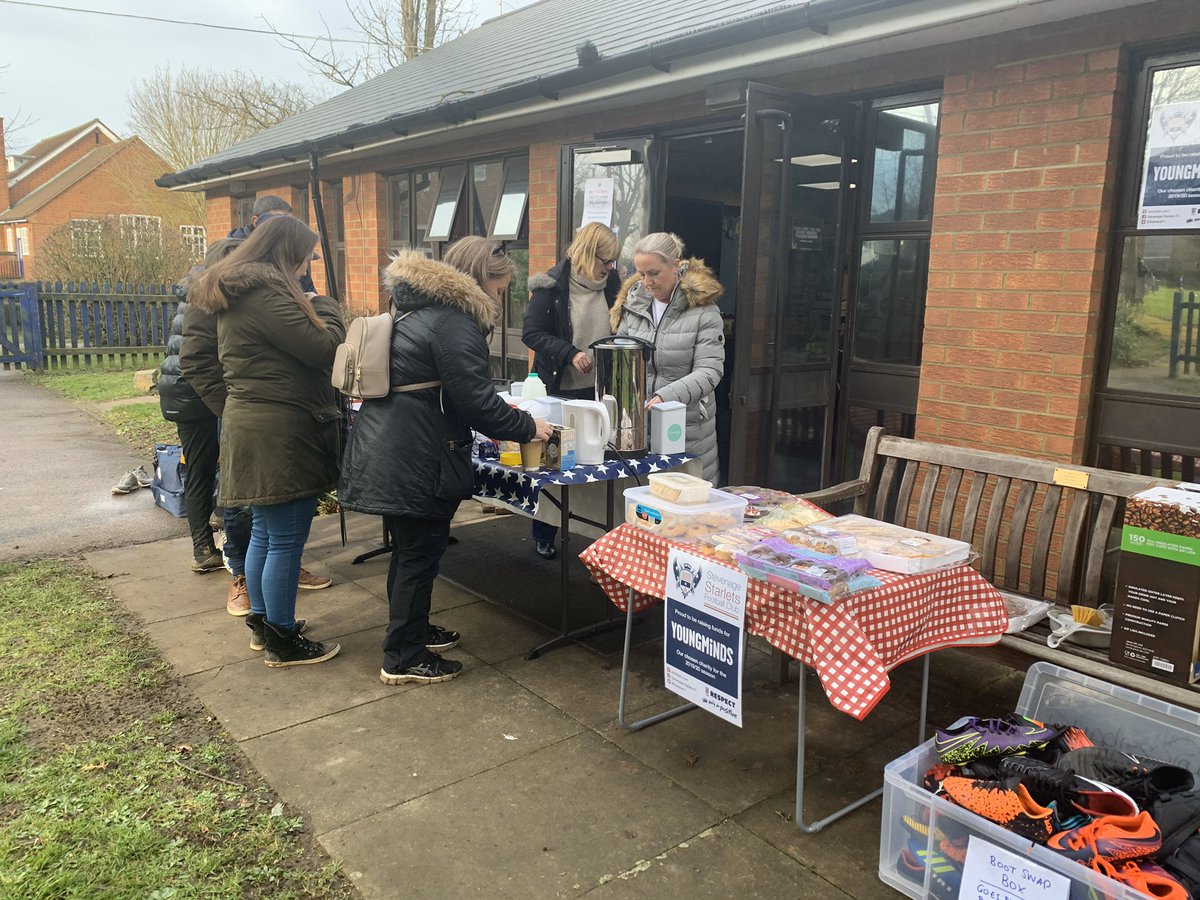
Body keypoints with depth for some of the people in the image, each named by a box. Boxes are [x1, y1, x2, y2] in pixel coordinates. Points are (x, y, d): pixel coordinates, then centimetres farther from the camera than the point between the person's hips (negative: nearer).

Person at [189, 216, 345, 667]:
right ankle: (283, 642, 11)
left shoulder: (236, 294, 15)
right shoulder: (267, 294, -18)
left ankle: (262, 621, 33)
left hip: (250, 423, 11)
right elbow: (323, 348, -18)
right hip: (281, 434, -11)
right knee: (286, 540, 0)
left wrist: (308, 310, 11)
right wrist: (325, 307, -2)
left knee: (264, 533, 20)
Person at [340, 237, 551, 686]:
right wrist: (528, 426, -5)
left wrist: (502, 415, 19)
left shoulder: (417, 308, 16)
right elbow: (474, 400, -20)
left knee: (409, 549, 22)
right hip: (415, 461, -10)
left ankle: (411, 631, 38)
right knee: (419, 554, 3)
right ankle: (403, 659, 14)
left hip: (384, 453, 10)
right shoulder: (454, 322, -16)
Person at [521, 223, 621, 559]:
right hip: (560, 389, -3)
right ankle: (543, 535, 23)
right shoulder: (552, 286, -10)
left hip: (601, 390, 4)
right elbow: (531, 333, -12)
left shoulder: (611, 283, 2)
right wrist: (570, 353, -23)